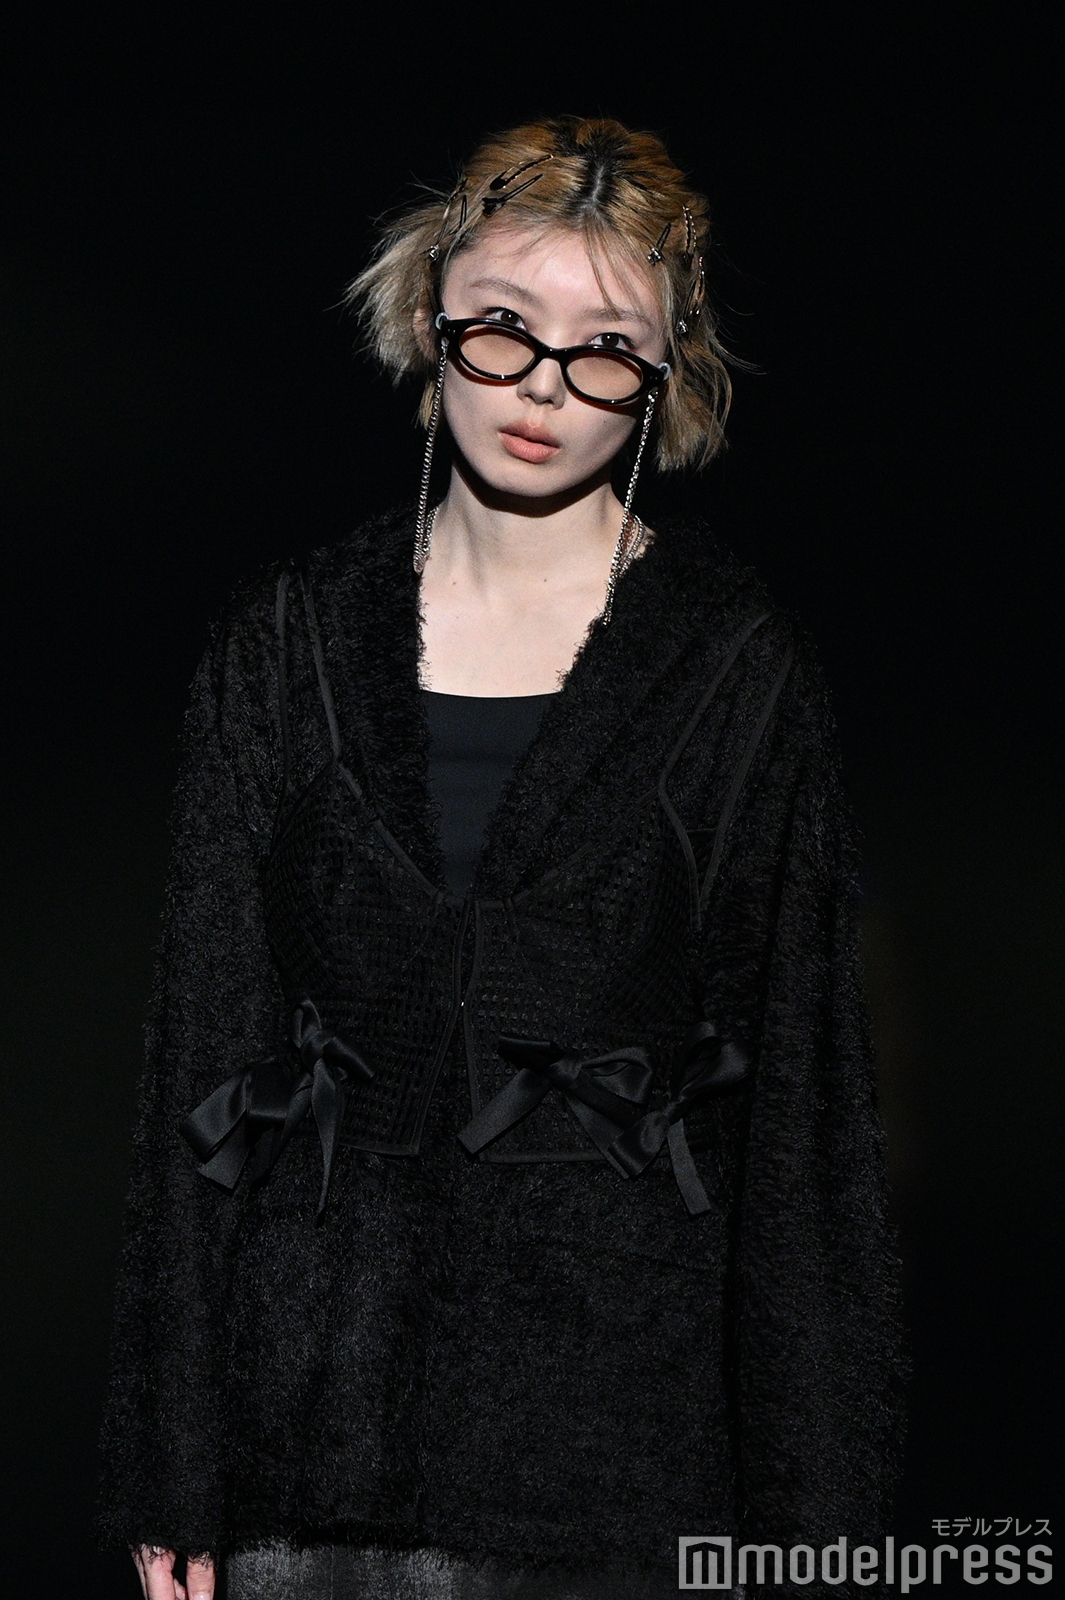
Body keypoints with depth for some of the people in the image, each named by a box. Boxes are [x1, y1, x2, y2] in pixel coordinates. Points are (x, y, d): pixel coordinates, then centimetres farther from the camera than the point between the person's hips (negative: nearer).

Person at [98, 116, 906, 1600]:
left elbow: (802, 1096, -2)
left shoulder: (739, 669, -2)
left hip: (624, 1398, -1)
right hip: (324, 1393, 2)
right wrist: (175, 1476, 2)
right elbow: (207, 1048, 4)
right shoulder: (290, 640, 4)